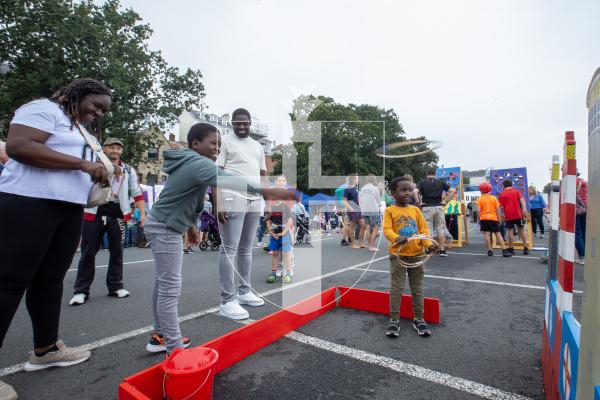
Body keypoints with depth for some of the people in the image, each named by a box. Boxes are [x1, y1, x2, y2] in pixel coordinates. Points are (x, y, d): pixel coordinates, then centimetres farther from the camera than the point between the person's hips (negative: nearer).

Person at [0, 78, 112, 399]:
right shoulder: (44, 109, -2)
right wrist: (81, 163, -19)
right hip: (28, 203, -8)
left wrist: (100, 176, 9)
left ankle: (46, 348, 24)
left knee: (51, 278, 12)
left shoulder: (84, 130, 22)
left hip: (69, 209, 8)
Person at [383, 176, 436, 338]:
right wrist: (397, 238, -33)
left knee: (417, 288, 13)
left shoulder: (416, 210, 6)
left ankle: (419, 319, 26)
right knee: (396, 288, 3)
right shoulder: (390, 211, -5)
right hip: (398, 255, -3)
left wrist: (428, 244, -12)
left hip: (416, 254, 4)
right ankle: (394, 320, 15)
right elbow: (387, 230, -14)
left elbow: (423, 229, 4)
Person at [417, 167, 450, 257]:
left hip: (427, 207, -2)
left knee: (428, 230, 2)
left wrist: (419, 202, -8)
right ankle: (442, 250, 12)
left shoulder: (422, 182, 0)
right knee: (440, 229, 9)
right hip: (439, 207, 2)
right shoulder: (441, 182, 7)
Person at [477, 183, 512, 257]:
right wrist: (499, 219, 6)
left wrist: (479, 219, 2)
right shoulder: (494, 198, 5)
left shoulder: (480, 199, 0)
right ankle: (504, 250, 3)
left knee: (486, 234, 0)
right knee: (497, 233, 6)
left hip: (484, 218, -2)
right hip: (493, 218, 2)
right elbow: (498, 209, 1)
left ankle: (490, 250, -1)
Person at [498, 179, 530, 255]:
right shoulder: (516, 191, 7)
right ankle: (525, 248, 10)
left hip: (508, 215, -1)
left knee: (510, 231, 2)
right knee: (522, 230, 10)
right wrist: (524, 209, -16)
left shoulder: (502, 194, 5)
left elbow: (500, 205, 3)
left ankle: (511, 248, 4)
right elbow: (522, 199, -8)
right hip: (518, 214, 1)